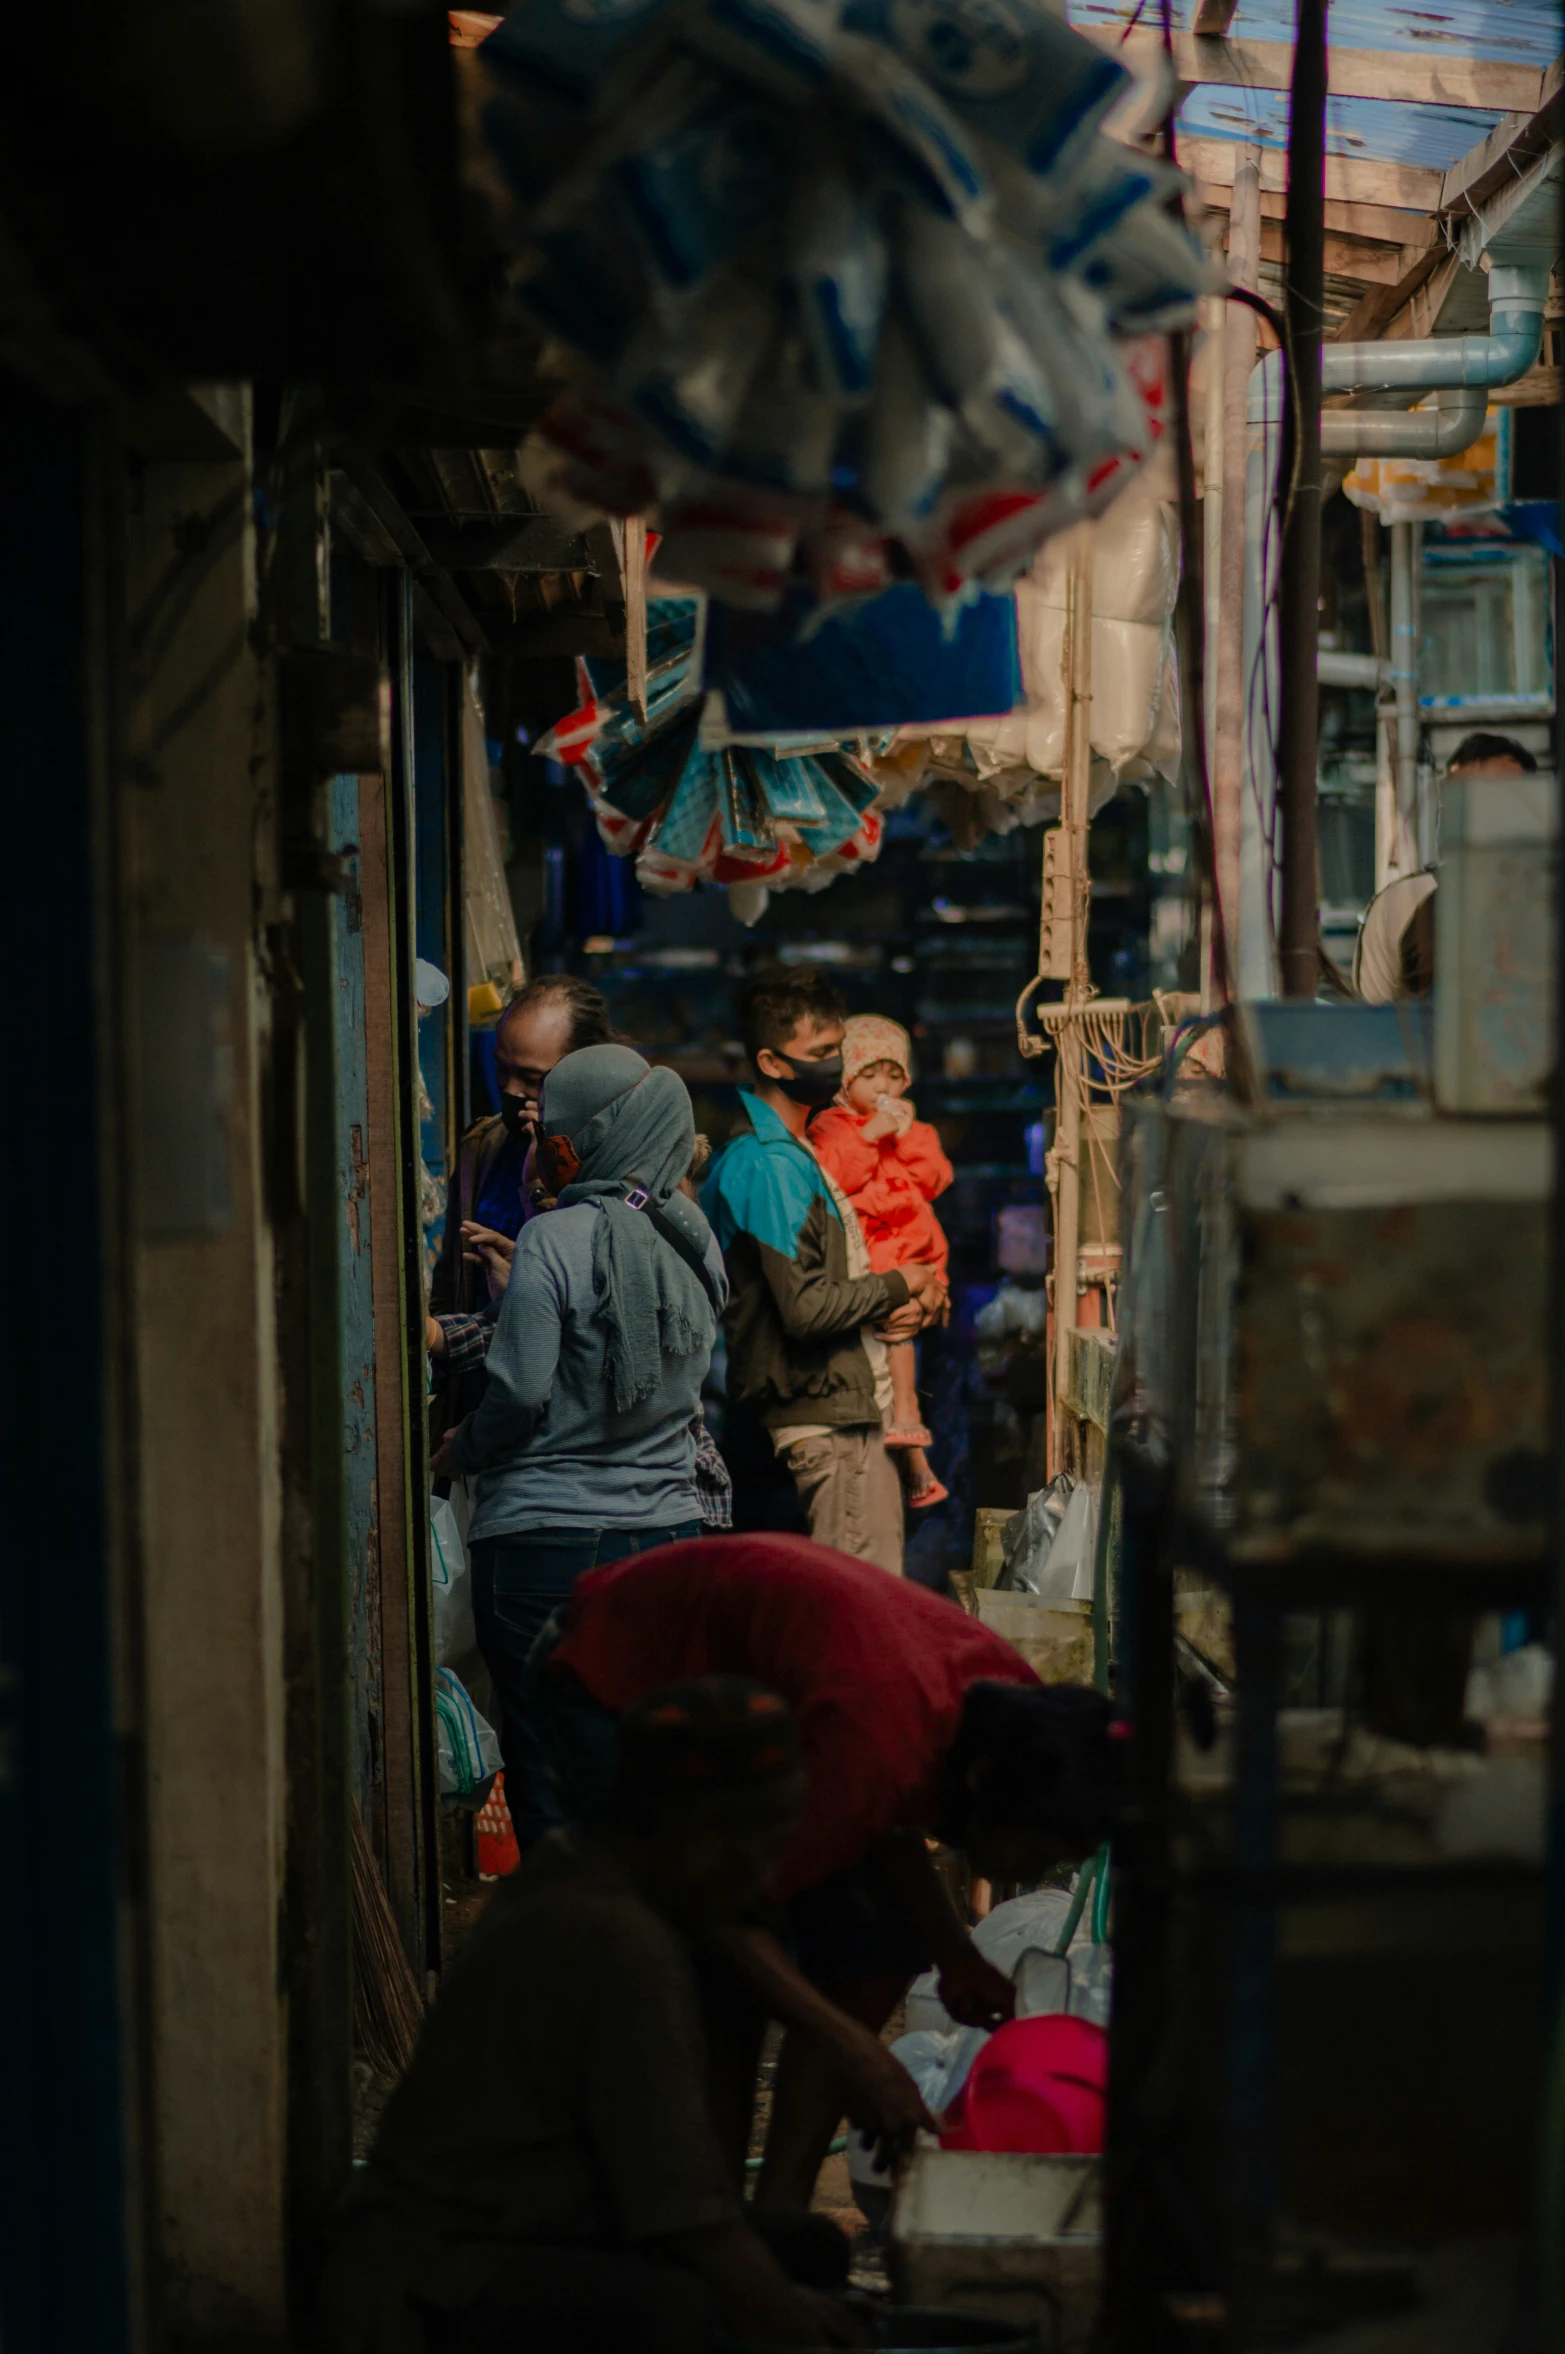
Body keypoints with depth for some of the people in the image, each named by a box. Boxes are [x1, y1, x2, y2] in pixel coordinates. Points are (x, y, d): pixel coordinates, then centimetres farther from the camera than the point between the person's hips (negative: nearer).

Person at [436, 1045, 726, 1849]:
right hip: (667, 1528, 6)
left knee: (546, 1765, 1)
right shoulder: (692, 1242, 7)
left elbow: (521, 1391, -16)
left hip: (548, 1539, -6)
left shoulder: (555, 1240, -12)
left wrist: (463, 1451, 6)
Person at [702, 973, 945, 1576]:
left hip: (847, 1410, 11)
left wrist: (911, 1301, 4)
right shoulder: (770, 1164, -16)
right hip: (826, 1414, -11)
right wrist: (900, 1287, -6)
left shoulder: (789, 1151, 17)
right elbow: (806, 1308, -22)